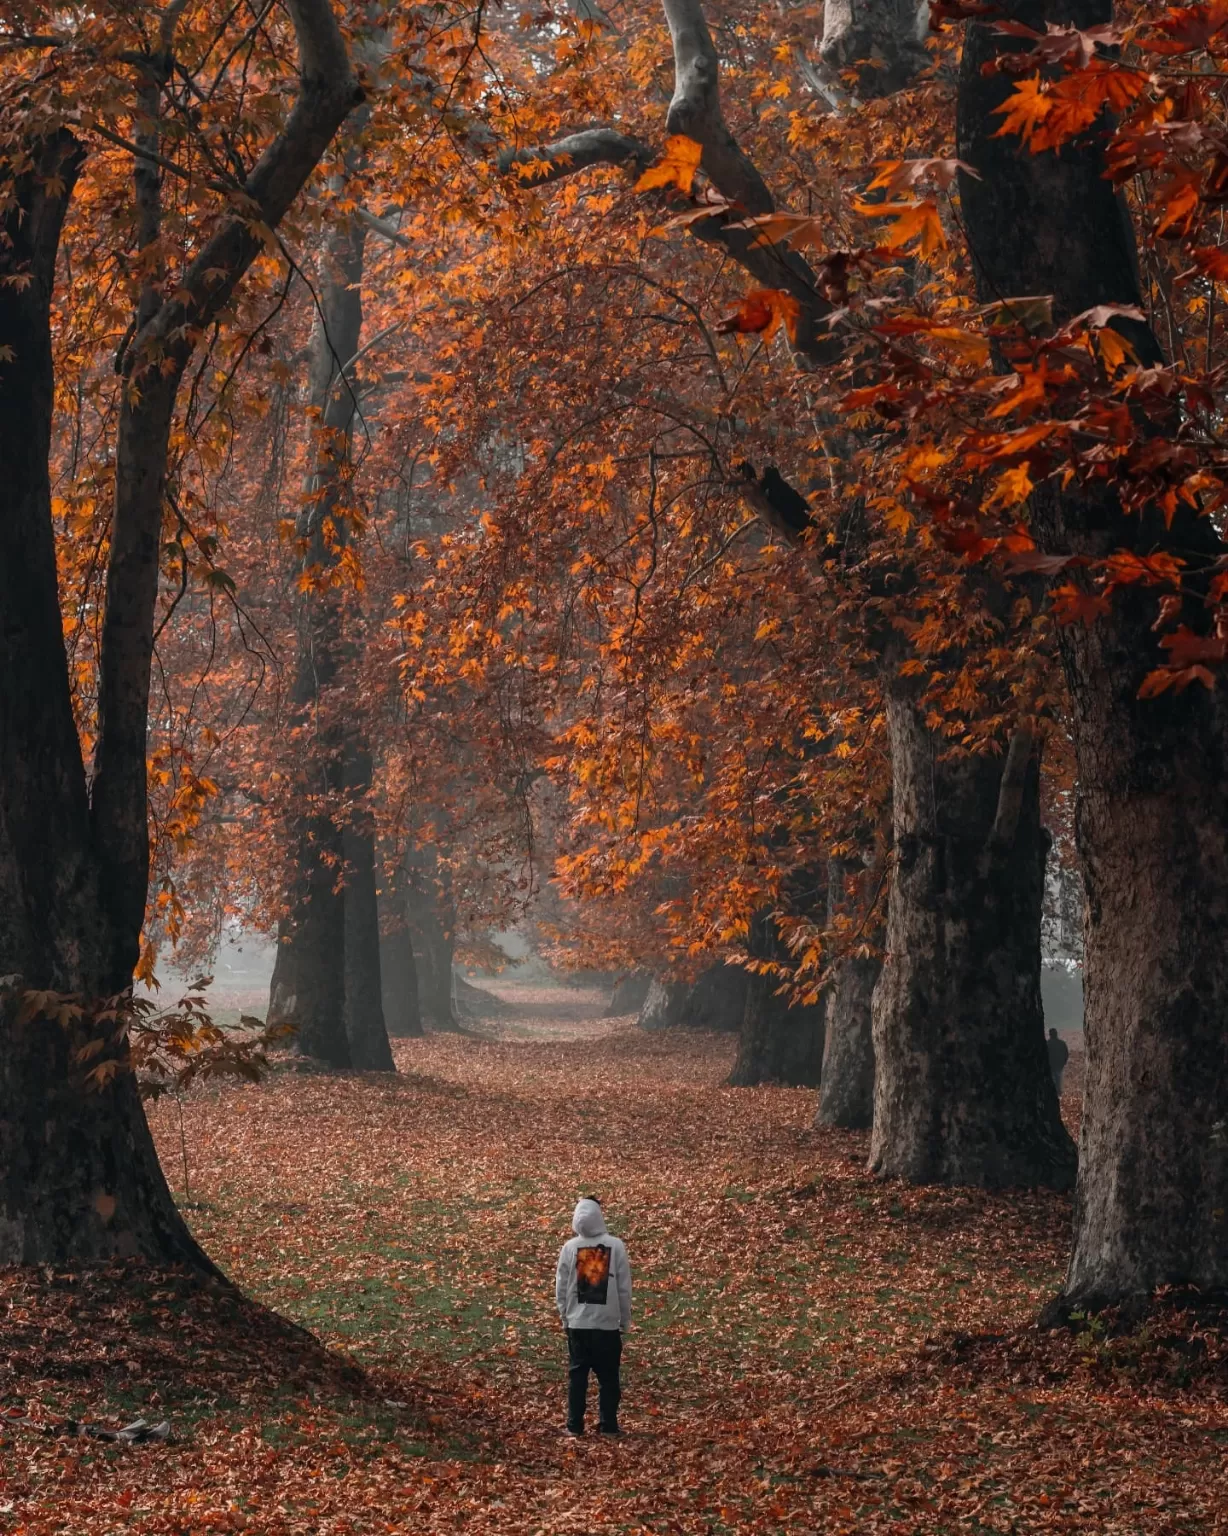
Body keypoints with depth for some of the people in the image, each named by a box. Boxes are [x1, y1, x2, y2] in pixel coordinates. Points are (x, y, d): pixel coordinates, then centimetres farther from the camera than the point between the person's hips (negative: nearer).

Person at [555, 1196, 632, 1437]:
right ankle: (608, 1425, 7)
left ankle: (575, 1424, 8)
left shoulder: (570, 1247, -4)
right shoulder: (615, 1246, -7)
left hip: (577, 1323, 1)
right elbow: (624, 1287, -3)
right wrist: (625, 1320, 8)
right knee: (608, 1376, 8)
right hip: (608, 1323, -1)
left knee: (577, 1375, 9)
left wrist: (565, 1316, 15)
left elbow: (561, 1287, 1)